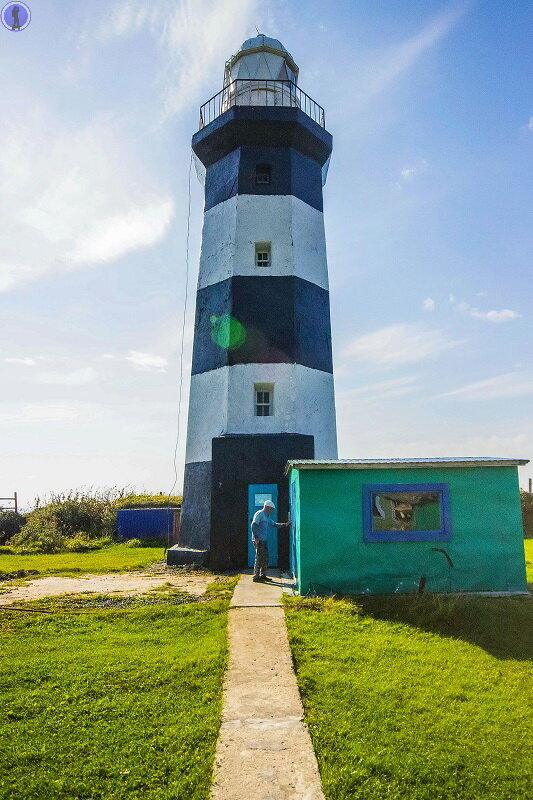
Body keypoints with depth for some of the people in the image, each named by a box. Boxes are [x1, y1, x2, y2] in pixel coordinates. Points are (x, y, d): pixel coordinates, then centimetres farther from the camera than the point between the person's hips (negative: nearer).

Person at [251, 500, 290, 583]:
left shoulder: (267, 517, 21)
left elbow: (274, 524, 26)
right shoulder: (259, 514, -9)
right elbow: (253, 525, -17)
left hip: (264, 541, 10)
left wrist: (285, 524, 17)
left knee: (265, 558, 12)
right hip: (258, 540, -10)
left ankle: (263, 575, 21)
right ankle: (256, 577, -3)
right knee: (259, 558, -8)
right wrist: (256, 538, -20)